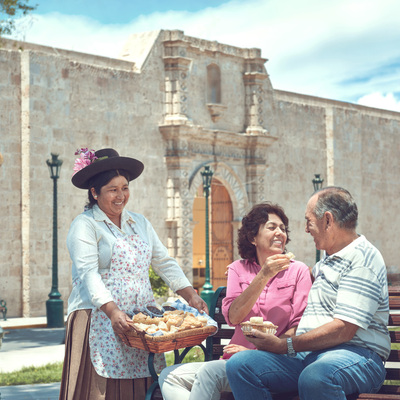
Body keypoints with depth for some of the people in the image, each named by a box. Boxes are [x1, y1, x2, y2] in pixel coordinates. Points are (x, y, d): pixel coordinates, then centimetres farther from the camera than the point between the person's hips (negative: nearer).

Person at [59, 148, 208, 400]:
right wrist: (113, 311, -26)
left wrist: (190, 294, 1)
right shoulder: (85, 225, -1)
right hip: (101, 320, -5)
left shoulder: (140, 223, 19)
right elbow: (88, 273, -13)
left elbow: (165, 263, 16)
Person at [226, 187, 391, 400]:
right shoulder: (327, 261, 25)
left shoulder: (363, 259, -8)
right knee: (239, 364, -15)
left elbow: (343, 330, -18)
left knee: (314, 378, -43)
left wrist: (286, 346, -14)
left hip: (354, 353, -9)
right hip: (306, 354, 9)